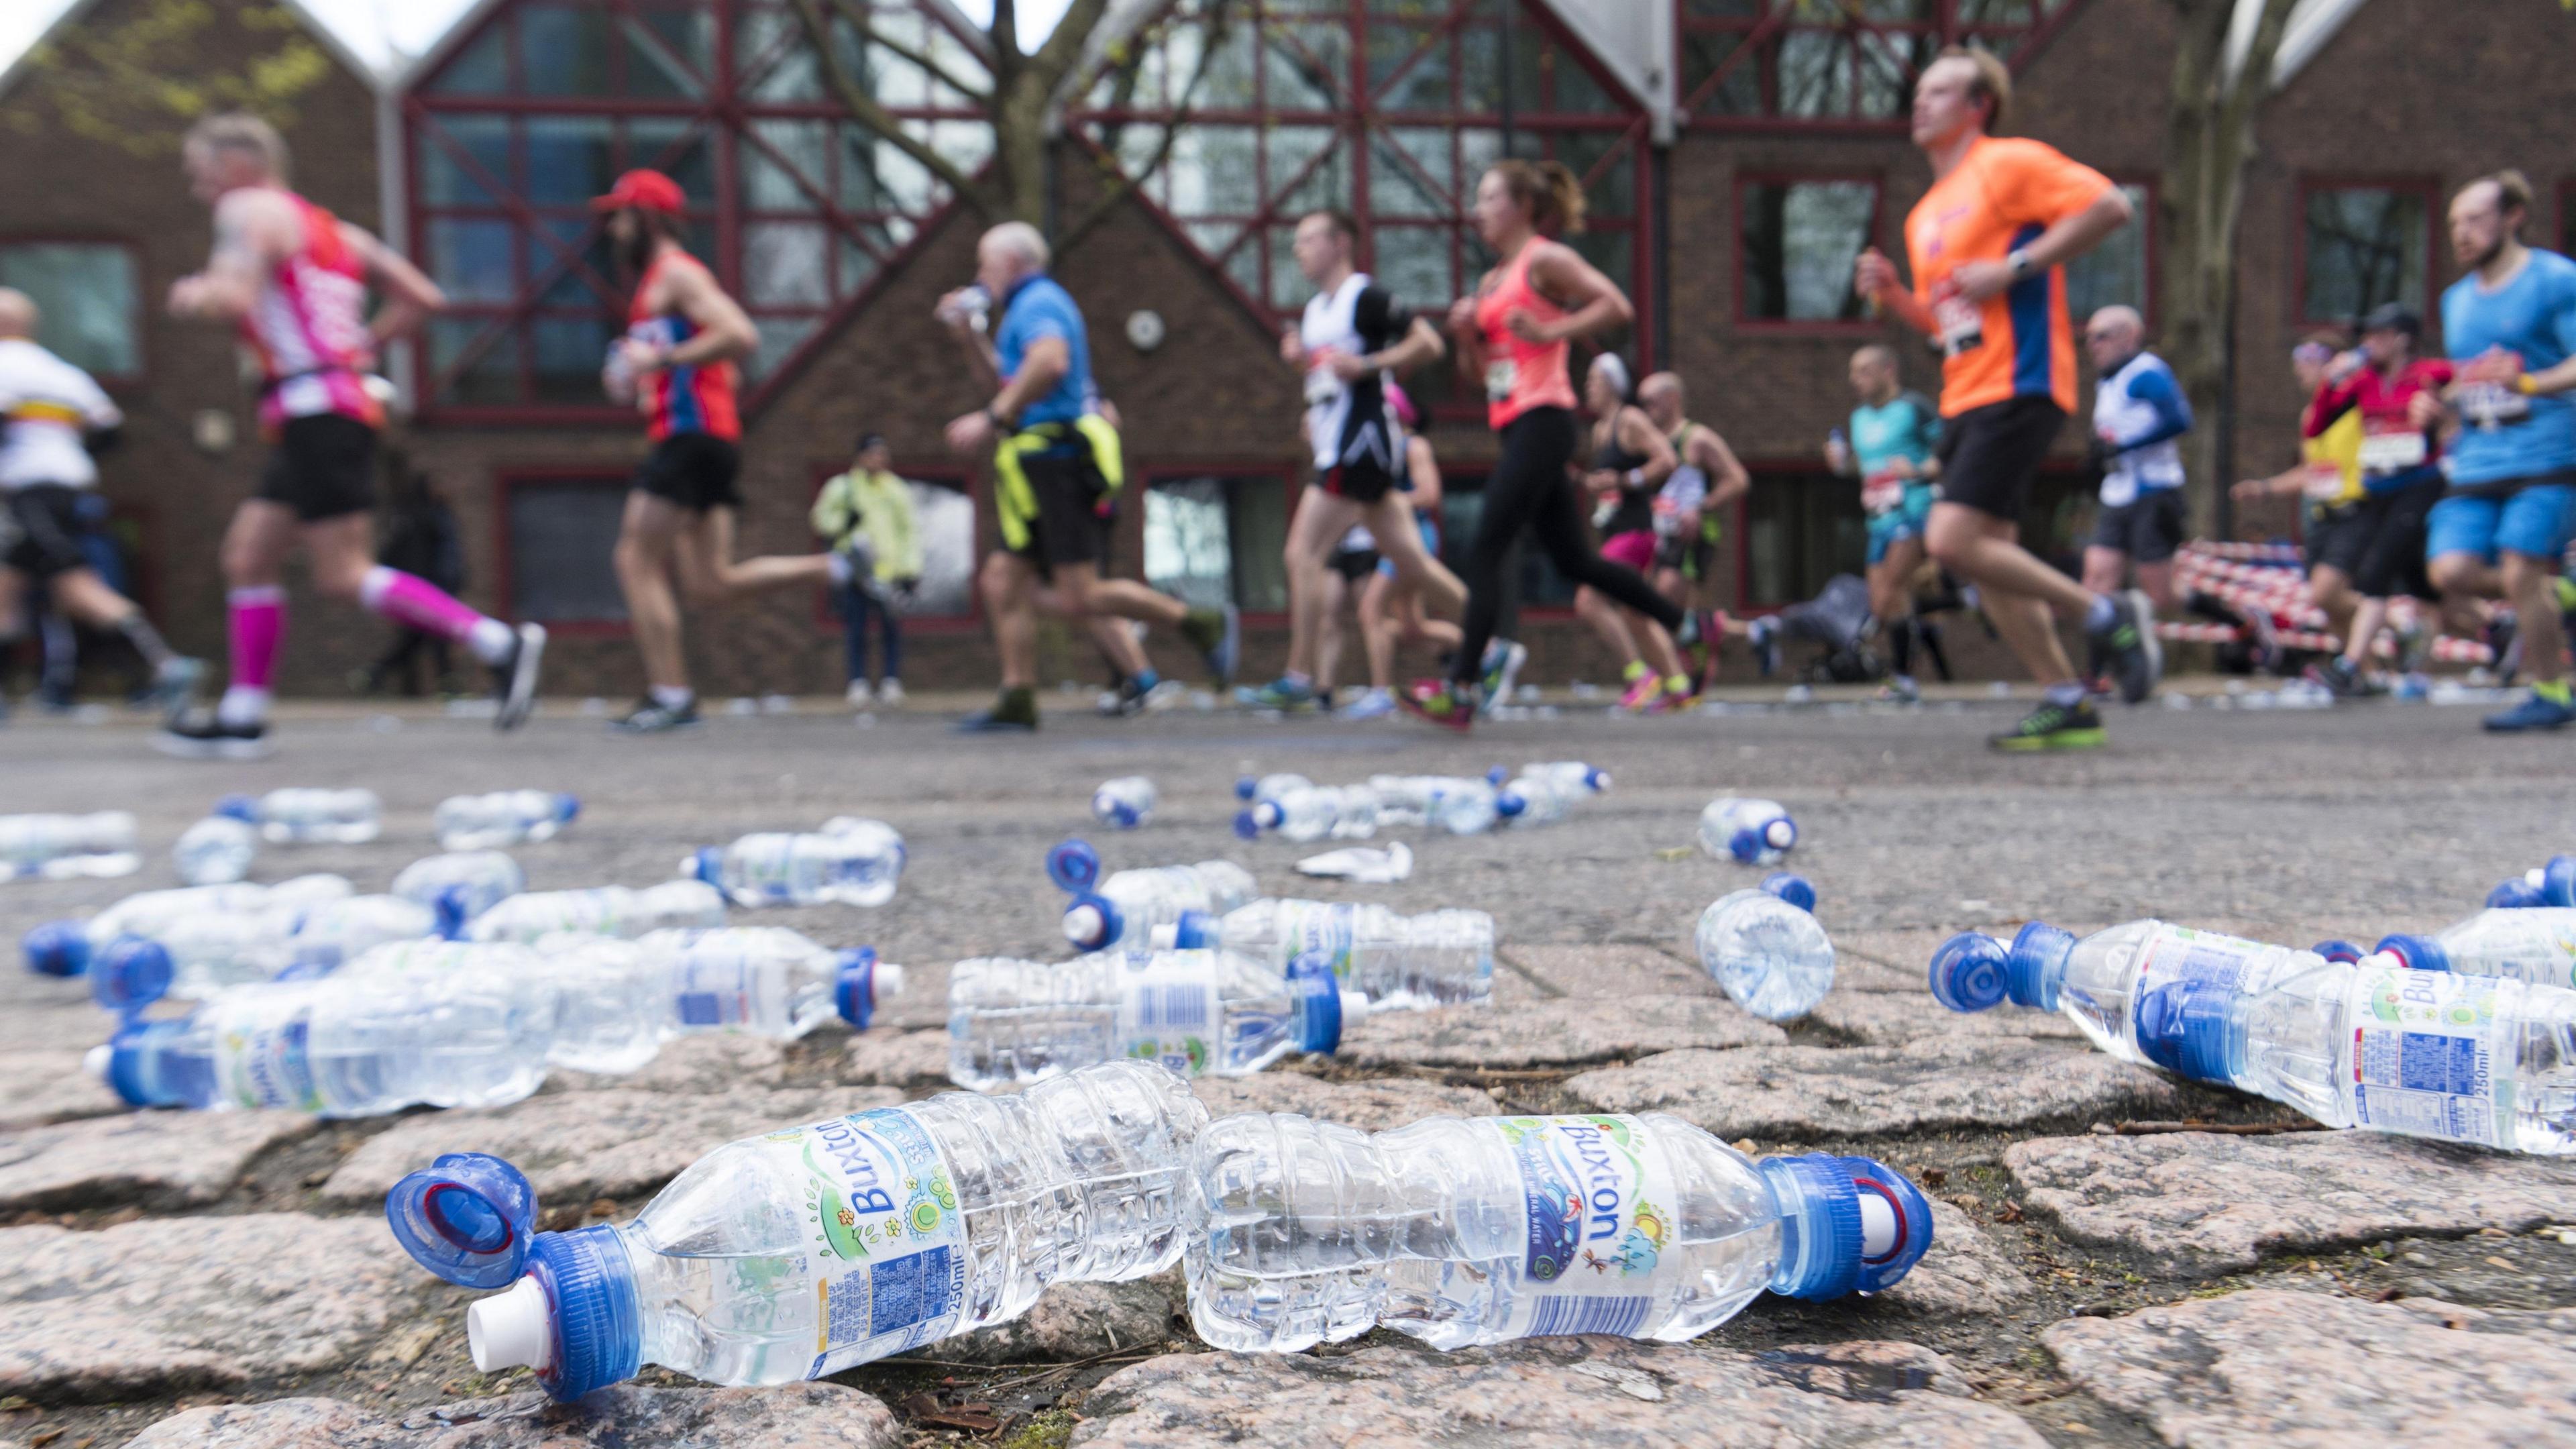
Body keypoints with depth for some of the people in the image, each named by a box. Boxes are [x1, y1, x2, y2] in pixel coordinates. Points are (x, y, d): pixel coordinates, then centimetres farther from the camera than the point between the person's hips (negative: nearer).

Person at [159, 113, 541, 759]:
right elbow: (423, 298, 20)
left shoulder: (250, 209, 0)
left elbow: (234, 299, -16)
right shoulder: (330, 229, 25)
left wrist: (190, 295, 4)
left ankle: (499, 643, -18)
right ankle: (242, 717, 16)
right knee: (247, 555, 13)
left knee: (345, 575, -12)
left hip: (318, 409, -10)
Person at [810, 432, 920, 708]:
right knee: (856, 627, -4)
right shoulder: (842, 487, 10)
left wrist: (910, 571, 6)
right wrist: (844, 522, -11)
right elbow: (821, 519, 10)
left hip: (890, 569, 1)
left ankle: (891, 681, 0)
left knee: (892, 626, -6)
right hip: (855, 568, -1)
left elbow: (911, 530, 14)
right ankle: (859, 682, 1)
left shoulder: (898, 490, 16)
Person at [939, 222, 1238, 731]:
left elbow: (1049, 363, -27)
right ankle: (1018, 700, 4)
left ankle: (1204, 623, -2)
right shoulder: (1033, 307, 27)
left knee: (1079, 597, -12)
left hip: (1059, 459, -10)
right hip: (1041, 466, 10)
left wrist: (991, 421, -24)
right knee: (1002, 584, 4)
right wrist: (968, 333, 27)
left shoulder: (1037, 302, -6)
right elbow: (1007, 378, 40)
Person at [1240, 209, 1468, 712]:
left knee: (1303, 554, -11)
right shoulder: (1314, 310, 19)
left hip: (1362, 444, -10)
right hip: (1339, 449, 10)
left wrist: (1366, 364, -21)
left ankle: (1298, 679, -7)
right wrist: (1300, 359, 9)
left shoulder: (1365, 297, -8)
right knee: (1412, 561, 11)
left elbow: (1429, 343, -14)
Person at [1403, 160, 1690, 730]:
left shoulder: (1545, 259, -4)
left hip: (1542, 421, -9)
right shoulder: (1493, 280, 20)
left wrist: (1549, 332, -17)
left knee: (1485, 551, -14)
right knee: (1575, 560, 13)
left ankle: (1461, 689, -14)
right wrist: (1465, 334, 5)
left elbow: (1618, 307, -14)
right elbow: (1477, 369, 23)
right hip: (1518, 426, 9)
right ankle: (1686, 625, 25)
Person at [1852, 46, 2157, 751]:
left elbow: (2109, 206, -12)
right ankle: (2067, 703, 11)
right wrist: (1893, 295, 9)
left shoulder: (2009, 163, -2)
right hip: (1964, 400, 9)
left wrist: (2014, 267, -16)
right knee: (1988, 559, 4)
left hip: (2016, 387, -9)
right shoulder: (1925, 215, 21)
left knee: (1953, 539, -19)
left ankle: (2107, 615, -3)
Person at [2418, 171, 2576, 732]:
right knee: (2452, 571, -10)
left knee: (2520, 573, -12)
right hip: (2475, 464, 6)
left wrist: (2530, 383, -27)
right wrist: (2438, 407, 9)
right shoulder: (2457, 299, 19)